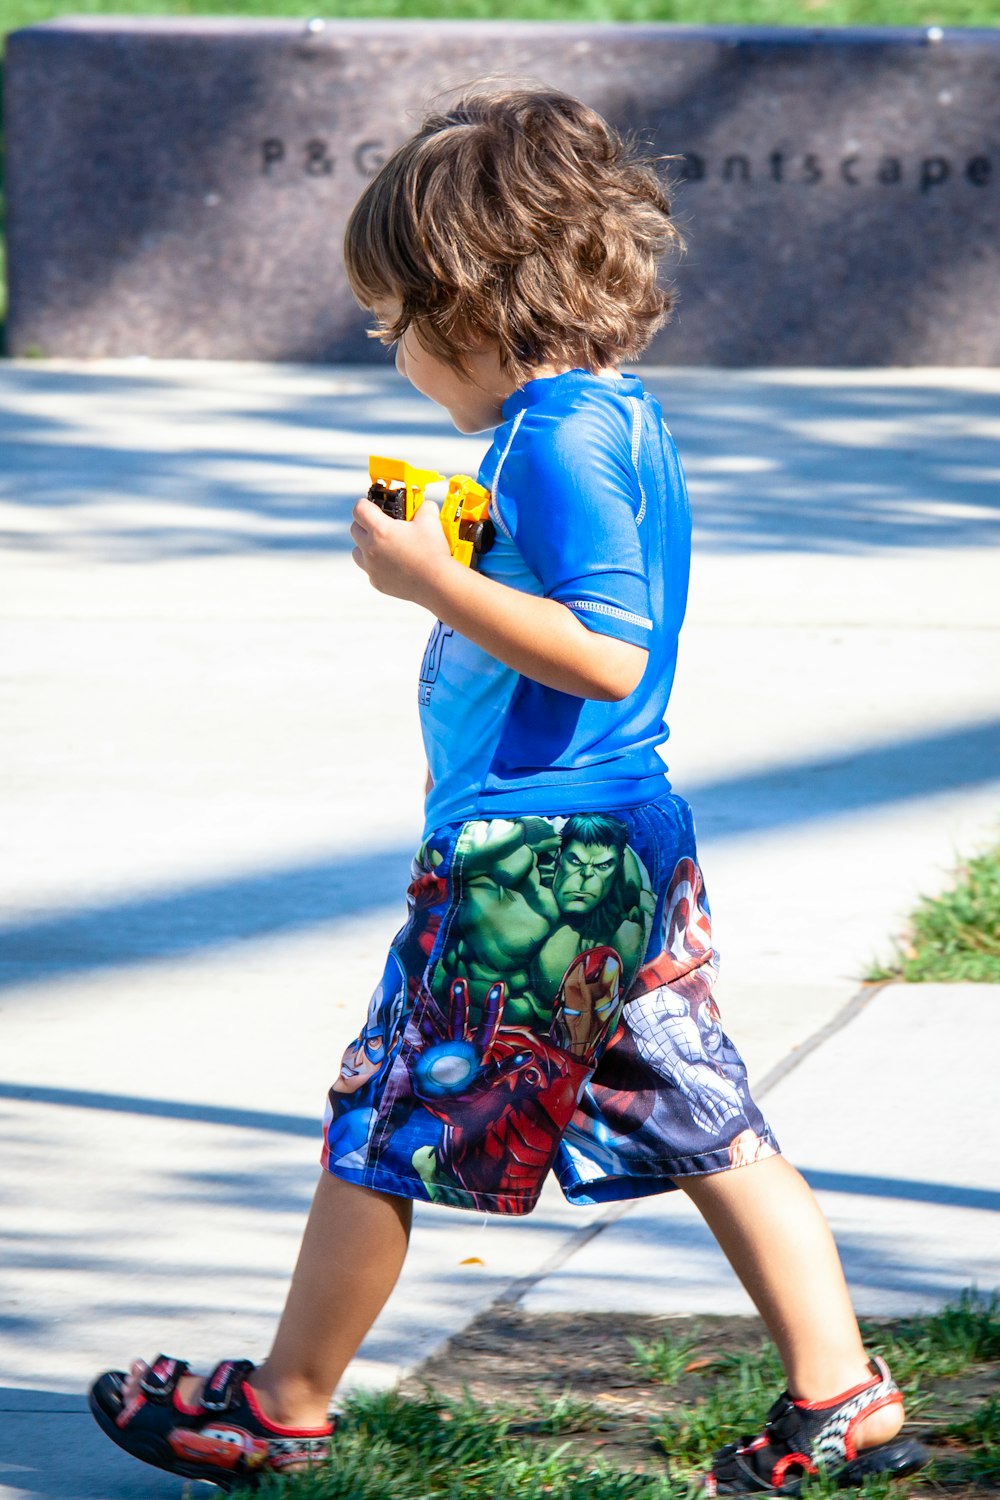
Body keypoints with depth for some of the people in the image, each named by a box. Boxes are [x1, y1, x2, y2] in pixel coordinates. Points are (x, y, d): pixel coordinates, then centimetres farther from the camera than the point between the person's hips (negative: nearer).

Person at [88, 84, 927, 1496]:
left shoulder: (555, 437, -18)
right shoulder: (624, 416, 11)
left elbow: (609, 655, -25)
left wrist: (433, 580, -21)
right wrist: (460, 566, 12)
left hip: (526, 856, -9)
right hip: (634, 845, 9)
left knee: (383, 1127, 4)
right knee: (710, 1127, 10)